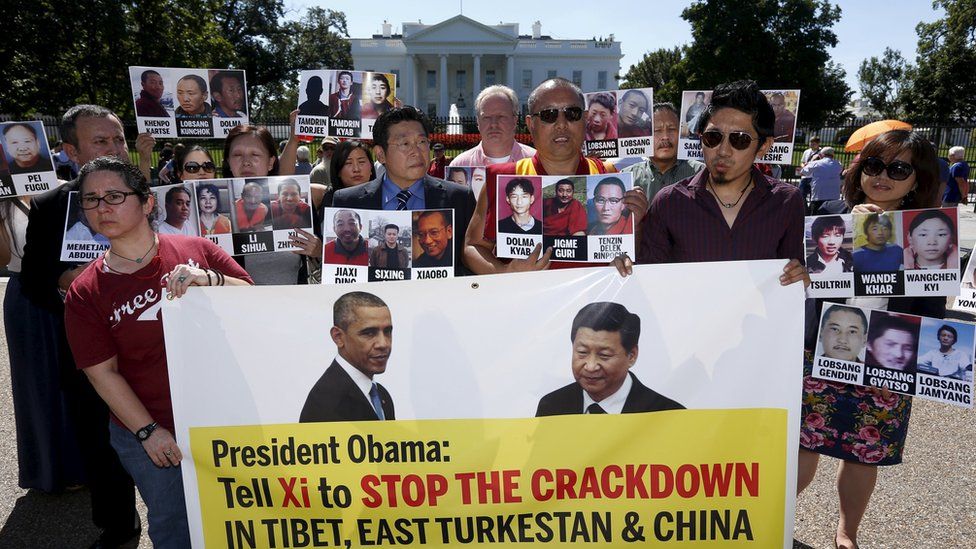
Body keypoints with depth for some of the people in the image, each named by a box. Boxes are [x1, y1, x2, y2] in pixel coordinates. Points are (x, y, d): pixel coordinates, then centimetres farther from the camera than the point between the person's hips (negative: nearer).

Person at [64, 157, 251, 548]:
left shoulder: (196, 251, -5)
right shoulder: (85, 292, -4)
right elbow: (103, 373, -5)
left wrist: (211, 280, -24)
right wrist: (148, 431, -10)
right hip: (149, 438, 0)